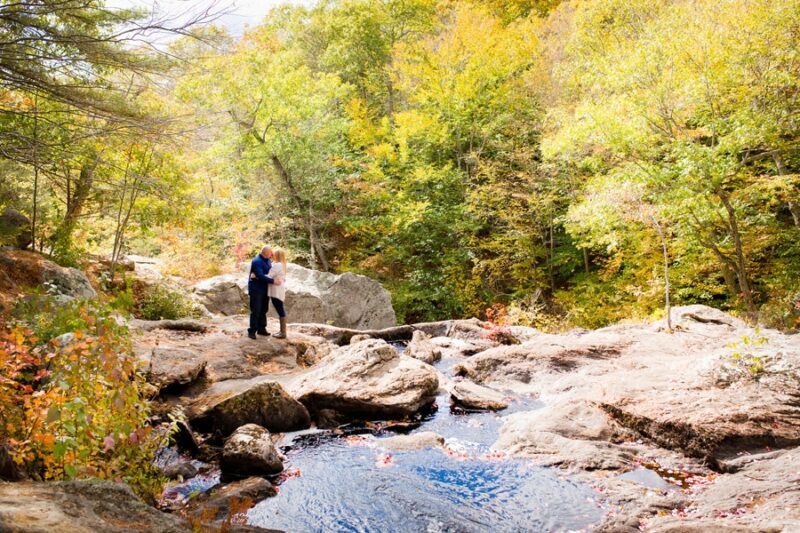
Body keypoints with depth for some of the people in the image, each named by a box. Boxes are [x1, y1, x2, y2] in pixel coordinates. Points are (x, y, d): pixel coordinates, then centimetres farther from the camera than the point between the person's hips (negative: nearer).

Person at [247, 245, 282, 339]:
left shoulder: (268, 260, 9)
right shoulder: (256, 261, -19)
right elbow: (261, 276, -27)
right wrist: (273, 281, -29)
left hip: (265, 289, 8)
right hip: (256, 289, -8)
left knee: (263, 310, 12)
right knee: (255, 311, -6)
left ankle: (261, 329, 22)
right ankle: (252, 331, 1)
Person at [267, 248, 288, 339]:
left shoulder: (277, 265, -16)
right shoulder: (280, 265, 15)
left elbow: (268, 276, -20)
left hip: (277, 292, -10)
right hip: (277, 291, 10)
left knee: (280, 311, -5)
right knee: (280, 311, 13)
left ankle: (283, 333, -1)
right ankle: (282, 331, 18)